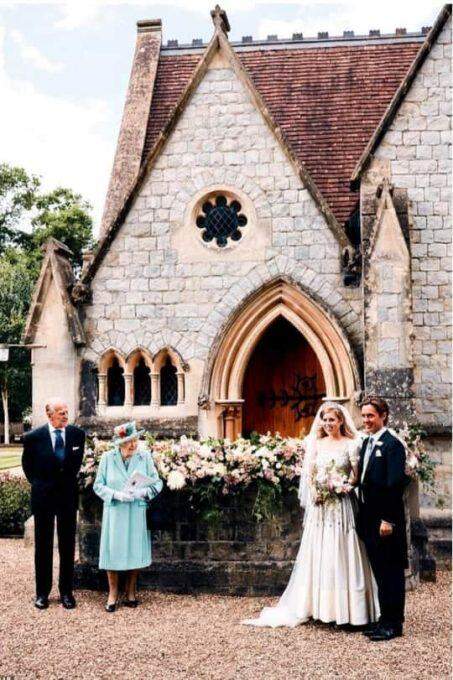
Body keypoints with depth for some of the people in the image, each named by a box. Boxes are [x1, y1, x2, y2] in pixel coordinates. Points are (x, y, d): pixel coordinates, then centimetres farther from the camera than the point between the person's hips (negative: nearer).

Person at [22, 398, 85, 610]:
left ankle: (66, 591, 17)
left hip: (68, 495, 2)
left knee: (68, 545, 7)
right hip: (43, 496, -1)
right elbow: (27, 465, 8)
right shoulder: (33, 437, -9)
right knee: (43, 545, 8)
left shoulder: (77, 434, -3)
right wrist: (38, 484, 9)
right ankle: (42, 592, 18)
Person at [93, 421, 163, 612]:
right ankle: (113, 594, 15)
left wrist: (143, 492, -18)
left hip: (137, 512, 1)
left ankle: (130, 592, 23)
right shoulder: (107, 458, -2)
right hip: (114, 512, -1)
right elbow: (98, 485, 0)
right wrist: (116, 494, -16)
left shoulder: (145, 457, 0)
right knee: (113, 551, 0)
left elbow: (157, 483, 1)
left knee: (135, 551, 6)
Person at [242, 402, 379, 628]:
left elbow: (357, 476, -1)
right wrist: (315, 492, -6)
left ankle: (345, 608, 4)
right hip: (319, 505, 4)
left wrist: (344, 487, -17)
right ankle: (319, 606, 11)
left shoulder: (351, 445, 0)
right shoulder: (316, 444, 10)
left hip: (342, 505, -3)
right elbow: (308, 474, 10)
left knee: (341, 553, -3)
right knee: (317, 553, 4)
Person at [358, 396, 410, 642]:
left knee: (391, 572, 0)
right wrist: (363, 516, 13)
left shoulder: (392, 444, -12)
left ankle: (394, 624, 8)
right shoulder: (367, 443, 14)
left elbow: (395, 485, -18)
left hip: (386, 520, -8)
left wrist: (388, 520, -20)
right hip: (369, 519, 8)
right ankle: (385, 619, 23)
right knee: (379, 571, 14)